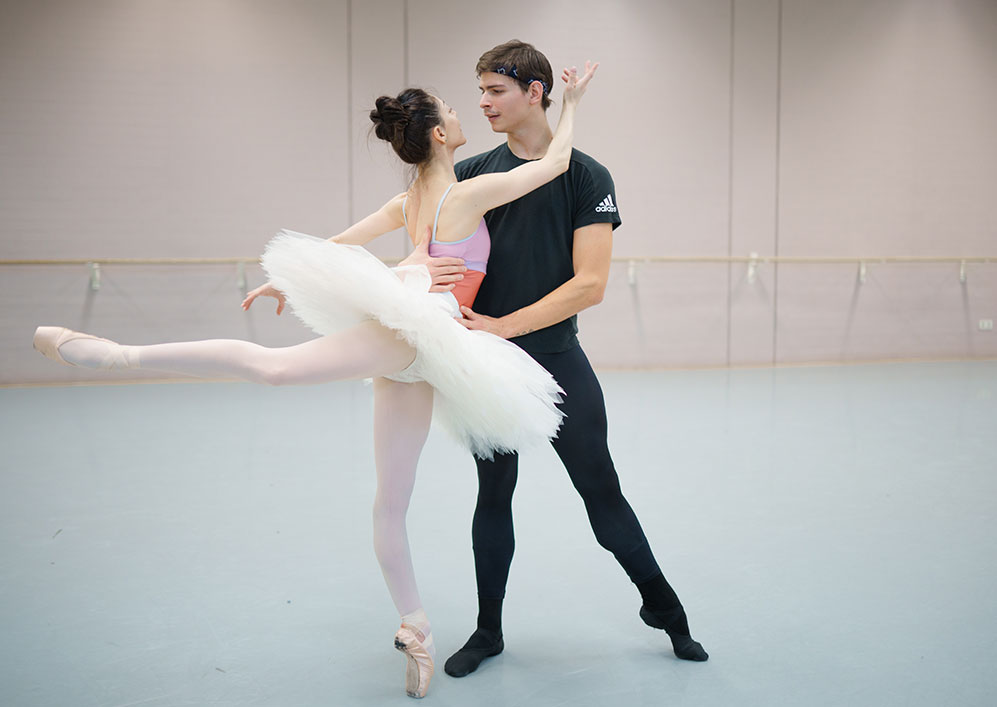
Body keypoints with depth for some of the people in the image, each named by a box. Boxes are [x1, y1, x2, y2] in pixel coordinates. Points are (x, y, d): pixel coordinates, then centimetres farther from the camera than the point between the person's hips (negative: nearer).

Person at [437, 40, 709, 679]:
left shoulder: (586, 177, -5)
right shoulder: (470, 175, 5)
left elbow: (589, 284, -13)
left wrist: (503, 326, -19)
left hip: (558, 361, -3)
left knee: (601, 492, 4)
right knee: (494, 495, 12)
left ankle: (664, 608, 25)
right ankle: (488, 632, 28)